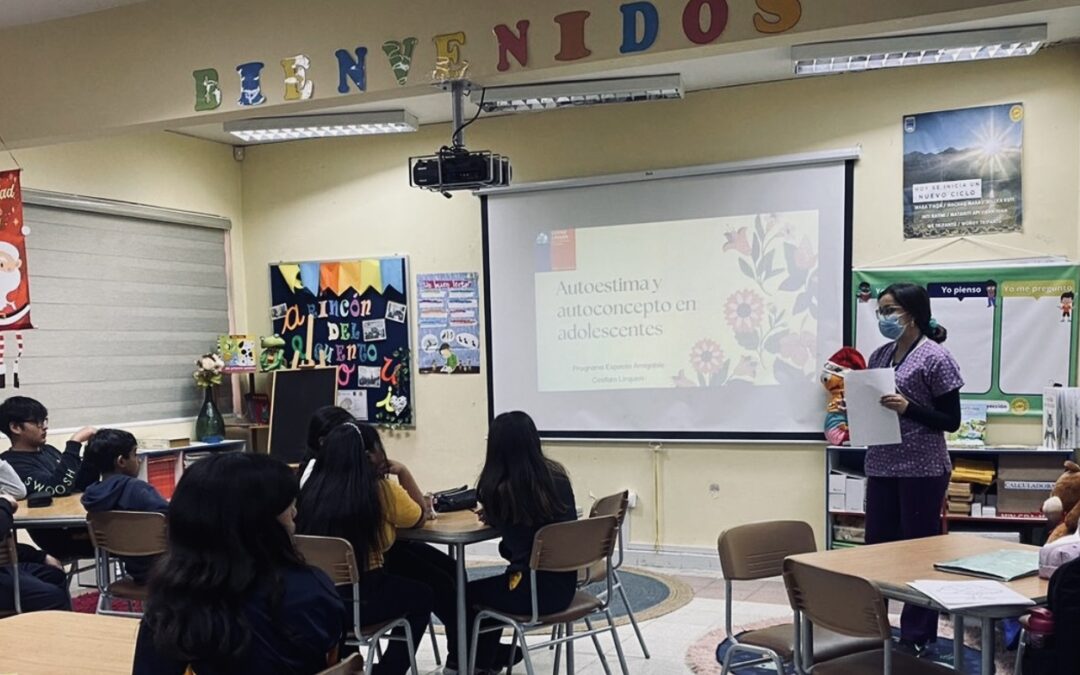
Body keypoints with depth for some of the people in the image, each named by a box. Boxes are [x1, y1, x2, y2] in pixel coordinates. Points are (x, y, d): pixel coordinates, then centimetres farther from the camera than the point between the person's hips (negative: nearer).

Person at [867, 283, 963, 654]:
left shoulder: (936, 358, -9)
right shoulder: (879, 356, 10)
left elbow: (951, 420, -8)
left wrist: (908, 407, -21)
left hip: (922, 470, -6)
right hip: (881, 467, 6)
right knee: (876, 547, 11)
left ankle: (917, 637, 19)